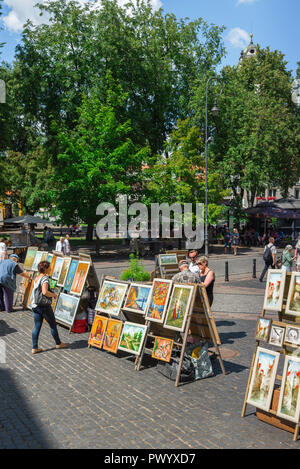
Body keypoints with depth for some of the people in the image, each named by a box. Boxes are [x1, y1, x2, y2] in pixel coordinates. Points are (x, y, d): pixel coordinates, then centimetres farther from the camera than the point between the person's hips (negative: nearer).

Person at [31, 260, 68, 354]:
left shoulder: (36, 278, 10)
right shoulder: (45, 278, -16)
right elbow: (45, 292, -29)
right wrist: (54, 295, -11)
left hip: (35, 305, 8)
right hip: (44, 306, -8)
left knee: (37, 326, 9)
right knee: (53, 325, 9)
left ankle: (34, 348, 9)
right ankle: (58, 343, 24)